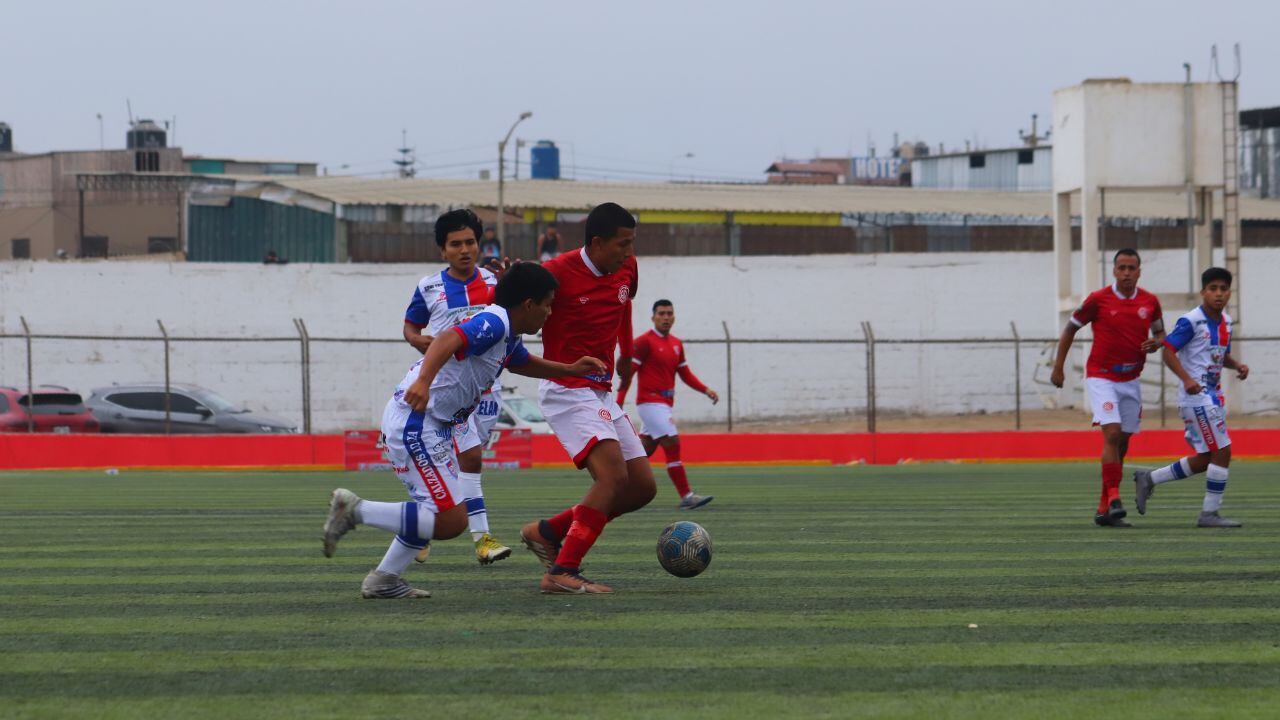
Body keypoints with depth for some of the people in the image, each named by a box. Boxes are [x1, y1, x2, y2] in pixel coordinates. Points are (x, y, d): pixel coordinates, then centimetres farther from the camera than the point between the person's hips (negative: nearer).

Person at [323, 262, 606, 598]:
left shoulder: (508, 336, 16)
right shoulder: (494, 323, -16)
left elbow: (522, 363, 39)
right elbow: (448, 339, -34)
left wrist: (571, 369, 29)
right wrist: (423, 380, -49)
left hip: (433, 426, 11)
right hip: (415, 422, -11)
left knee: (441, 512, 22)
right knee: (451, 522, -15)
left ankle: (384, 579, 22)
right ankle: (354, 510, -10)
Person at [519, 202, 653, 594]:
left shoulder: (627, 269, 6)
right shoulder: (558, 272, -17)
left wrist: (627, 353, 34)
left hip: (601, 394, 9)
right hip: (565, 390, -9)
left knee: (643, 487, 5)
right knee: (614, 476, -24)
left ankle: (547, 532, 16)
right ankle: (562, 573, -22)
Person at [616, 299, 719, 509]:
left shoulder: (676, 344, 14)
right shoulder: (644, 342, -8)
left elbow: (685, 374, 20)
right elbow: (628, 373, -10)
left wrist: (706, 390, 6)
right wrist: (619, 403, -15)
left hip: (664, 404, 8)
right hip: (650, 402, -8)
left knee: (644, 451, 11)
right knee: (673, 444, -14)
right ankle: (686, 496, -16)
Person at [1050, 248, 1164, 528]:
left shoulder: (1150, 302, 2)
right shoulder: (1098, 300, -8)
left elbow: (1159, 332, 16)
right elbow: (1071, 328, 2)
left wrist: (1156, 343, -9)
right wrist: (1058, 366, 1)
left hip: (1131, 379, 5)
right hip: (1101, 377, -5)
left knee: (1122, 443, 6)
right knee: (1112, 434, -21)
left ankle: (1104, 509, 13)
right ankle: (1113, 499, -24)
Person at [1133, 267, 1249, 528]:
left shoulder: (1225, 322, 12)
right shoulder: (1191, 321, -13)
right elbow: (1168, 350, -15)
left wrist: (1237, 366, 2)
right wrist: (1186, 379, -27)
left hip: (1213, 396, 9)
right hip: (1197, 396, -9)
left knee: (1205, 460, 13)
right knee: (1222, 452, -10)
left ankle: (1148, 479, 24)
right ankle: (1209, 513, -2)